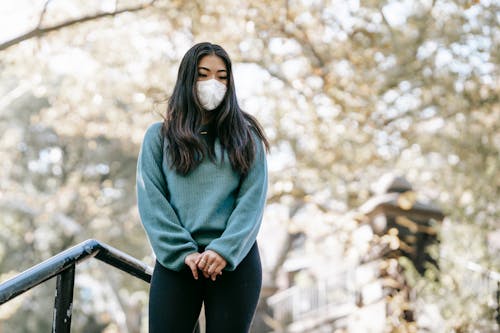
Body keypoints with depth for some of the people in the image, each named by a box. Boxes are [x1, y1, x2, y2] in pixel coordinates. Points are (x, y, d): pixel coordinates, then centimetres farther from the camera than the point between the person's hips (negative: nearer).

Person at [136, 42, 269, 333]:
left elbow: (253, 199, 0)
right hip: (176, 262, 0)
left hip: (236, 260, 0)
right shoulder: (159, 136, 10)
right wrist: (183, 253, -11)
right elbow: (151, 201, 1)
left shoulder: (246, 137, 10)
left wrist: (225, 250, -15)